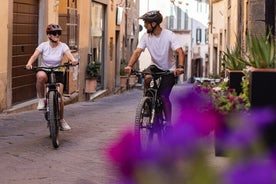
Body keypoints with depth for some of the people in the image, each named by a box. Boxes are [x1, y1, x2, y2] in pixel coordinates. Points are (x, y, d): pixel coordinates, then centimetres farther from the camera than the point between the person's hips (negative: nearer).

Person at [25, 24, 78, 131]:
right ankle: (41, 100, -19)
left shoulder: (63, 46, -5)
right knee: (41, 76, -39)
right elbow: (34, 56, -19)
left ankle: (61, 120, 8)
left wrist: (73, 60, -46)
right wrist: (29, 63, -41)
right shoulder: (43, 46, -6)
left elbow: (69, 55, -22)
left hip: (58, 74, 1)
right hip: (44, 71, -1)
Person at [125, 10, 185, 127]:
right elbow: (137, 51, -17)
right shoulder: (146, 36, -9)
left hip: (169, 70, -3)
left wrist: (180, 67, -48)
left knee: (164, 96, -13)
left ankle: (169, 122, 0)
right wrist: (129, 65, -34)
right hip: (155, 66, 3)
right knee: (147, 77, -31)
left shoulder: (169, 35, -19)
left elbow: (180, 52, -29)